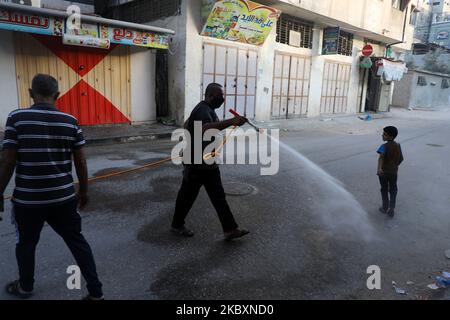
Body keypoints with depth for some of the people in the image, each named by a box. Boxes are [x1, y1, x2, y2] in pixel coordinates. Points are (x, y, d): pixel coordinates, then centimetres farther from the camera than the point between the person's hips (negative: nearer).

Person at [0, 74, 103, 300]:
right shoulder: (70, 121, -2)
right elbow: (81, 163, 1)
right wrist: (83, 191, 13)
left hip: (27, 199, -1)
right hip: (64, 197, 2)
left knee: (26, 243, 21)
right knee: (76, 241, 12)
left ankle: (25, 287, 44)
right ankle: (95, 292, 17)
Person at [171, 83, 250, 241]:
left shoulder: (208, 109, 12)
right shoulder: (202, 110, -21)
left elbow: (187, 125, 25)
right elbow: (206, 128, -45)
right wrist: (231, 122, -53)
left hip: (208, 163, 10)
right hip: (196, 164, -10)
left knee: (218, 196, 9)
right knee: (188, 195, 9)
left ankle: (230, 229, 15)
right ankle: (177, 225, 29)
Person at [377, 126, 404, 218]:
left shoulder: (384, 146, -17)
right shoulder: (398, 146, 0)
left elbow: (381, 157, -35)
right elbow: (401, 159, 8)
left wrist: (379, 168, -47)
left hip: (384, 172, -4)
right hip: (394, 172, 4)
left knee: (384, 190, 12)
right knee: (393, 190, 12)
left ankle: (385, 208, 24)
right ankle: (392, 209, 8)